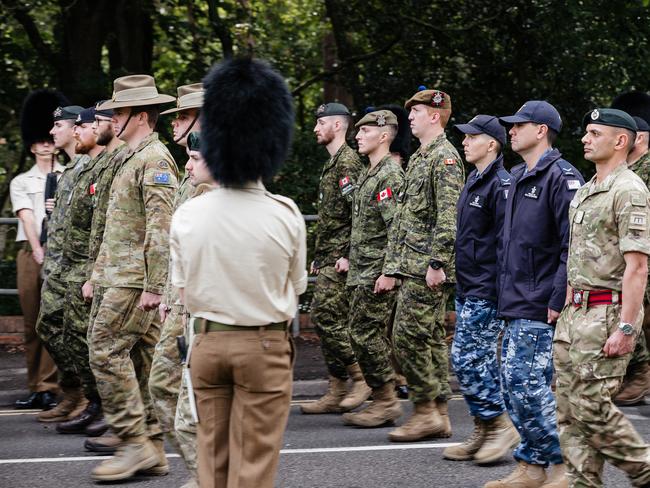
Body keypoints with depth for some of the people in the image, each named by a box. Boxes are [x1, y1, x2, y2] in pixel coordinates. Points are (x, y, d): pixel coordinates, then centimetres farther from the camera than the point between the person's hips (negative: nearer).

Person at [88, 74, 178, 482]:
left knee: (106, 349, -11)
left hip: (136, 280, -10)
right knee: (140, 358, 9)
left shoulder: (154, 160, -12)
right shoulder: (138, 159, 20)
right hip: (128, 277, 10)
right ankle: (152, 450, 12)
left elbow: (161, 228, -20)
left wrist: (153, 286, -23)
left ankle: (135, 442, -9)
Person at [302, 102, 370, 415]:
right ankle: (336, 394, 11)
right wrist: (318, 257, 23)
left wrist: (349, 255, -23)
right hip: (328, 259, 10)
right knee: (326, 320, 8)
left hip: (340, 259, -10)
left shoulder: (348, 162, -12)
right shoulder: (332, 164, 21)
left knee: (327, 318, -14)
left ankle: (362, 377, -6)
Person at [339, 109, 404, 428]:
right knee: (372, 336, 9)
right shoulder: (369, 174, 18)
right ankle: (383, 402, 13)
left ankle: (386, 402, -4)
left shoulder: (391, 175, -14)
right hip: (361, 272, 10)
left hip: (377, 274, -10)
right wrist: (350, 258, 21)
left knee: (365, 333, -10)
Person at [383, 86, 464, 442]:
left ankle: (426, 412, -4)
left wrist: (436, 263, -23)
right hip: (412, 265, 10)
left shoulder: (445, 157, -11)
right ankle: (439, 415, 13)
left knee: (408, 335, -10)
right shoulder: (418, 158, 19)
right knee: (431, 336, 10)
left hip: (427, 268, -10)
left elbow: (448, 216, -19)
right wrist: (393, 264, 20)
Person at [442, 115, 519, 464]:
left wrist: (501, 290, -21)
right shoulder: (473, 181, 16)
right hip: (468, 288, 10)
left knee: (467, 361, -10)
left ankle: (502, 425, 1)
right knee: (477, 362, 12)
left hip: (486, 291, -10)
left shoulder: (500, 184, -15)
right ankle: (483, 434, 18)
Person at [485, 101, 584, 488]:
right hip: (517, 303, 10)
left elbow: (573, 245, -18)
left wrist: (559, 300, -20)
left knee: (526, 383, -11)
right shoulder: (520, 177, 17)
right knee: (515, 385, 10)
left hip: (539, 307, -10)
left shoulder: (560, 176, -12)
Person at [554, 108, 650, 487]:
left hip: (608, 312, -9)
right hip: (576, 313, 9)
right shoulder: (586, 192, 18)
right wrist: (566, 307, 19)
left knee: (591, 403, -10)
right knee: (570, 406, 6)